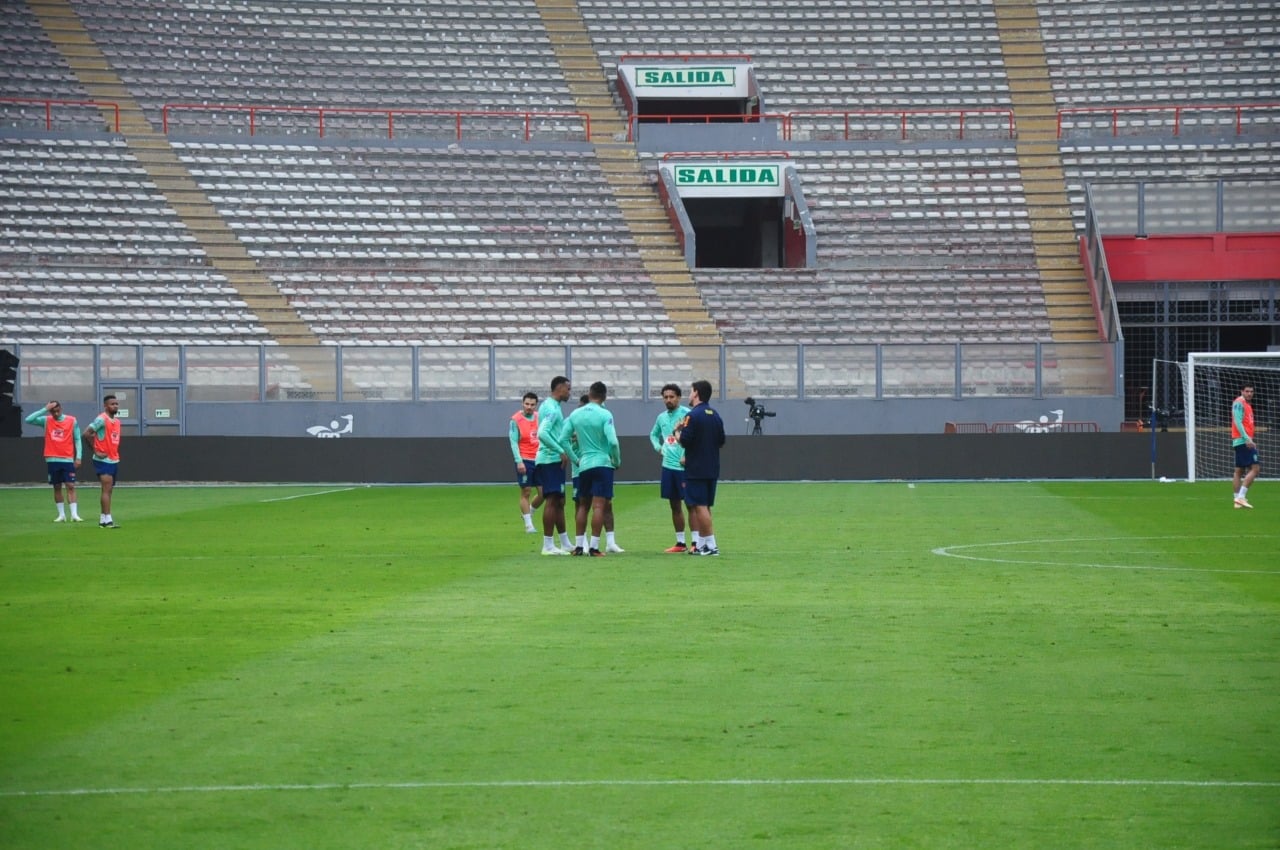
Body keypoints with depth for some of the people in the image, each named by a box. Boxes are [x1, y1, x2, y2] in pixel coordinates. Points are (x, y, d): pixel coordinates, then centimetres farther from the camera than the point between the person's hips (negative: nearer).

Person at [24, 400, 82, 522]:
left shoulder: (72, 420, 1)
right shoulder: (46, 420, 2)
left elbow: (77, 439, 4)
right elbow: (29, 420, -11)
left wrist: (78, 457, -4)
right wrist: (45, 409, -16)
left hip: (68, 459, -1)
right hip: (53, 460, 1)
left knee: (70, 486, -7)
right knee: (57, 487, 5)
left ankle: (74, 514, -11)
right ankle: (61, 514, 11)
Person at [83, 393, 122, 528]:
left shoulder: (117, 421, 14)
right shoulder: (102, 419, -12)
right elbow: (87, 433, -17)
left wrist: (116, 455, 12)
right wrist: (96, 451, -15)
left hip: (114, 460, 9)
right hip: (103, 460, -9)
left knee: (109, 490, 10)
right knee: (107, 489, -13)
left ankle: (103, 520, 15)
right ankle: (107, 520, -16)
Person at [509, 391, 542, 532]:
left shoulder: (540, 417, 8)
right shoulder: (516, 420, -7)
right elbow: (513, 442, -10)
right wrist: (519, 461, -18)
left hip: (539, 460, 5)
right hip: (525, 461, -5)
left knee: (543, 492, 3)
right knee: (526, 492, -2)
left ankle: (528, 513, 27)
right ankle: (528, 524, 4)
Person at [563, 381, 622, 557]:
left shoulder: (575, 414, 5)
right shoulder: (605, 415, -10)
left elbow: (564, 439, 4)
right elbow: (613, 442, -18)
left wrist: (575, 459, 13)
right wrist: (617, 461, -2)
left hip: (583, 465, 5)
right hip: (602, 463, -5)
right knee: (599, 505, -5)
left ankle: (579, 545, 17)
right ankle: (594, 547, -10)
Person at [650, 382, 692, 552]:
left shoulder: (686, 414, -9)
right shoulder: (662, 417, 13)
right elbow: (654, 434, 31)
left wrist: (687, 456, -19)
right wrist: (658, 447, 13)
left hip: (684, 466, -7)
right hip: (668, 466, 7)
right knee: (674, 505, 10)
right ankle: (680, 543, 17)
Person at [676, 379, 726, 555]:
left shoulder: (693, 415, -13)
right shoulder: (715, 416, 11)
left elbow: (684, 440, -18)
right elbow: (721, 441, 17)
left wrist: (677, 431, 3)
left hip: (695, 470, -8)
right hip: (712, 469, 8)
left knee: (700, 507, -6)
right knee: (704, 506, 14)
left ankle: (710, 545, -10)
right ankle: (701, 544, 15)